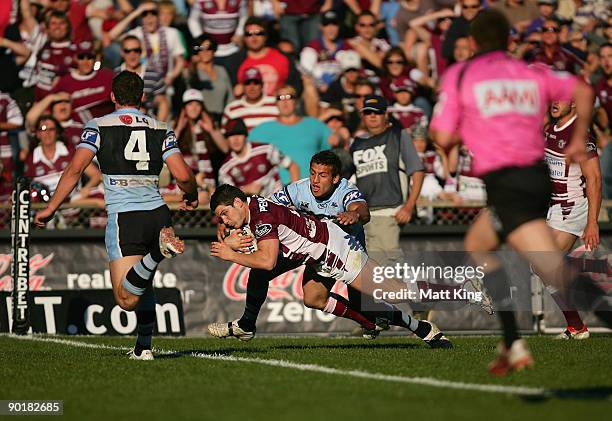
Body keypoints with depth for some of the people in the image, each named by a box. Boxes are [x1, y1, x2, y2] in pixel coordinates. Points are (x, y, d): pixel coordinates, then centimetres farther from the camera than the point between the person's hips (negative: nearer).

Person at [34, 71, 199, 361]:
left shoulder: (99, 127, 3)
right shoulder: (161, 129, 9)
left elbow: (75, 168, -8)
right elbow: (183, 175, 0)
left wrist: (50, 209, -1)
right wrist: (192, 198, 23)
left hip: (124, 217, -4)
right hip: (158, 214, 4)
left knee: (126, 299, -14)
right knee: (144, 288, 24)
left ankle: (159, 250, -35)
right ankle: (143, 348, 19)